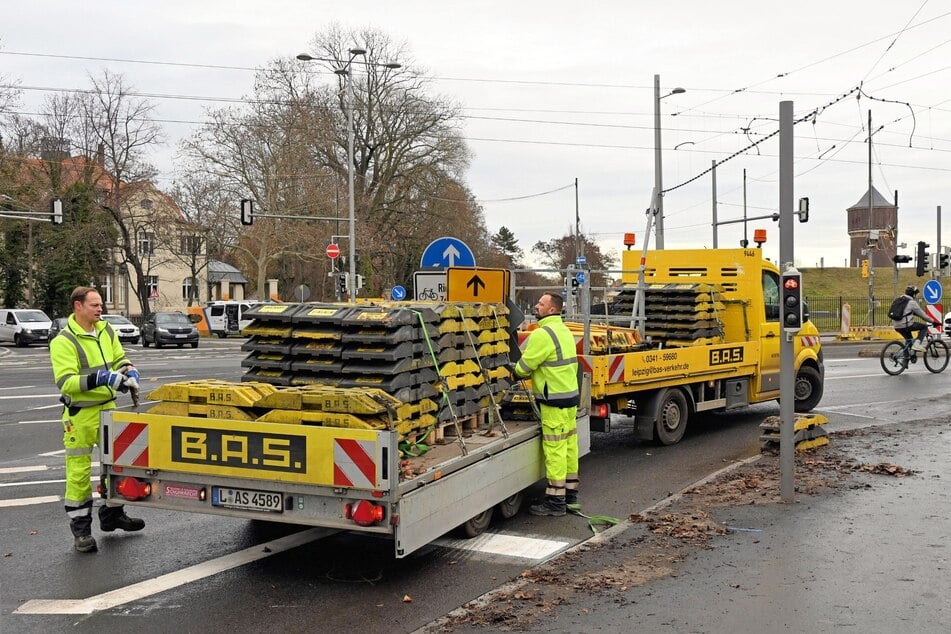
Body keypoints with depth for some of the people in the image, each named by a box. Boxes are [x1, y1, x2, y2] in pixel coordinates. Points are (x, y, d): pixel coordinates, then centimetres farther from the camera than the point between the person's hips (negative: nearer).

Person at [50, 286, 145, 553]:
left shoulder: (106, 331, 5)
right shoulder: (64, 341, -16)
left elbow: (119, 358, 16)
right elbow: (65, 381, -24)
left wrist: (129, 371, -7)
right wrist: (102, 378, -33)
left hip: (108, 408, 7)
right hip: (80, 415, -7)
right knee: (79, 472, 0)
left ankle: (112, 514, 32)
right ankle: (81, 530, 11)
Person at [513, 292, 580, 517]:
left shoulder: (543, 334, -17)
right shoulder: (564, 330, 15)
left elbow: (524, 367, -13)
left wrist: (516, 372, 7)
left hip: (554, 401, -10)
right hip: (571, 395, 10)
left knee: (555, 449, -4)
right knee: (569, 446, 13)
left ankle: (555, 502, 1)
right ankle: (570, 496, 22)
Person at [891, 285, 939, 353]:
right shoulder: (912, 302, -6)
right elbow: (922, 314, -2)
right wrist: (933, 322, 8)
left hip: (896, 326, 8)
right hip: (905, 325, -8)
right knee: (924, 327, 8)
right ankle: (917, 344, -7)